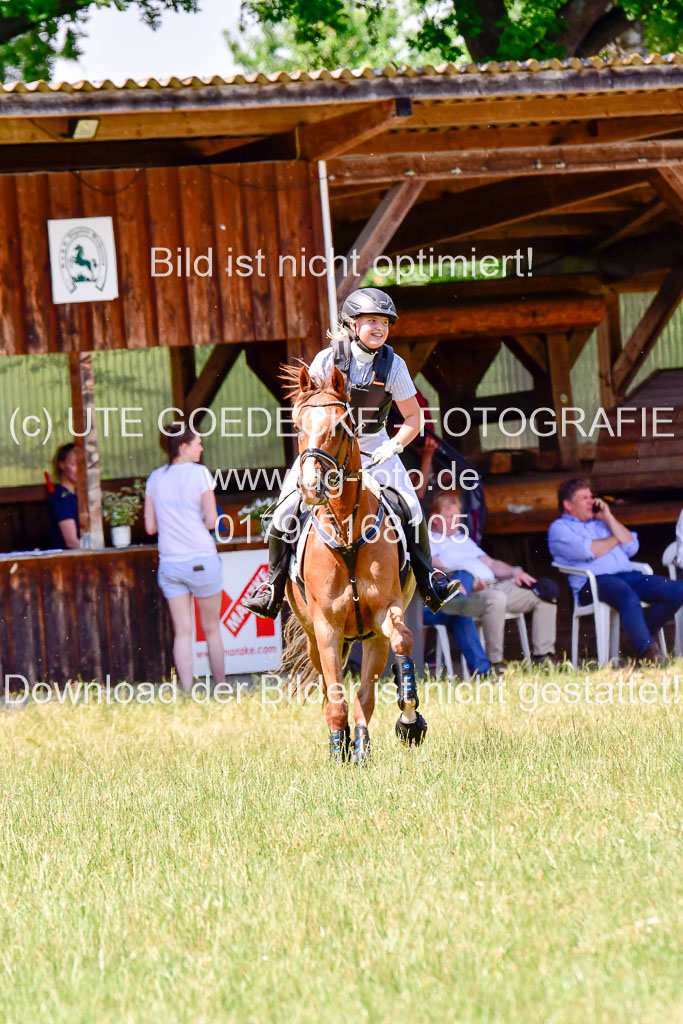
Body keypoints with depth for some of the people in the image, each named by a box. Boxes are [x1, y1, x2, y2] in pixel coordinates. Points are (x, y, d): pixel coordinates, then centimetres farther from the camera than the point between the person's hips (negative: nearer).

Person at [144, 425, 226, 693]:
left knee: (182, 631, 4)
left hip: (169, 562, 4)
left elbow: (150, 527, 8)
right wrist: (195, 522, 10)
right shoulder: (199, 472, -8)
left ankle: (186, 692, -1)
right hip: (201, 560, -4)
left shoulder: (155, 478, 6)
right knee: (212, 629, 8)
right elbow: (211, 520, -11)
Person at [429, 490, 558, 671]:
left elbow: (490, 563, 32)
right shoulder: (429, 541, 11)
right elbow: (434, 567, -9)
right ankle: (494, 663, -34)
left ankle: (542, 656, -8)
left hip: (494, 583, 8)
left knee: (548, 590, -5)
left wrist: (514, 571, 10)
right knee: (495, 598, -42)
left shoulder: (463, 539, 36)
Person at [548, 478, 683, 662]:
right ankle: (647, 652, -44)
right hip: (592, 583, -7)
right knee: (628, 597, -41)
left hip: (627, 575, 7)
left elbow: (632, 547, 19)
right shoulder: (559, 528, 11)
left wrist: (608, 518, 14)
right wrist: (615, 539, 10)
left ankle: (641, 636, -3)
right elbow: (587, 551, -8)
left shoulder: (600, 522, 32)